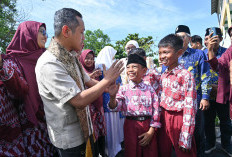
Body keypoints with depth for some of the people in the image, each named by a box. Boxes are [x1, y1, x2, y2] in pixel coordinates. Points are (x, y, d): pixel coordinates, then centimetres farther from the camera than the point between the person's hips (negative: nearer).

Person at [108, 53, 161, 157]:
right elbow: (115, 107, -12)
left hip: (148, 125, 1)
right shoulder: (123, 89, -1)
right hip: (131, 125, -1)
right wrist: (112, 97, -34)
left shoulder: (150, 89, 0)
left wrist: (151, 131, -4)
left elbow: (155, 110, 0)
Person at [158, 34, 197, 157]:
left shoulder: (185, 76, -16)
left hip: (178, 119, -6)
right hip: (163, 118, 6)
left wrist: (185, 137, -16)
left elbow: (190, 107, -16)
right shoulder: (163, 75, 5)